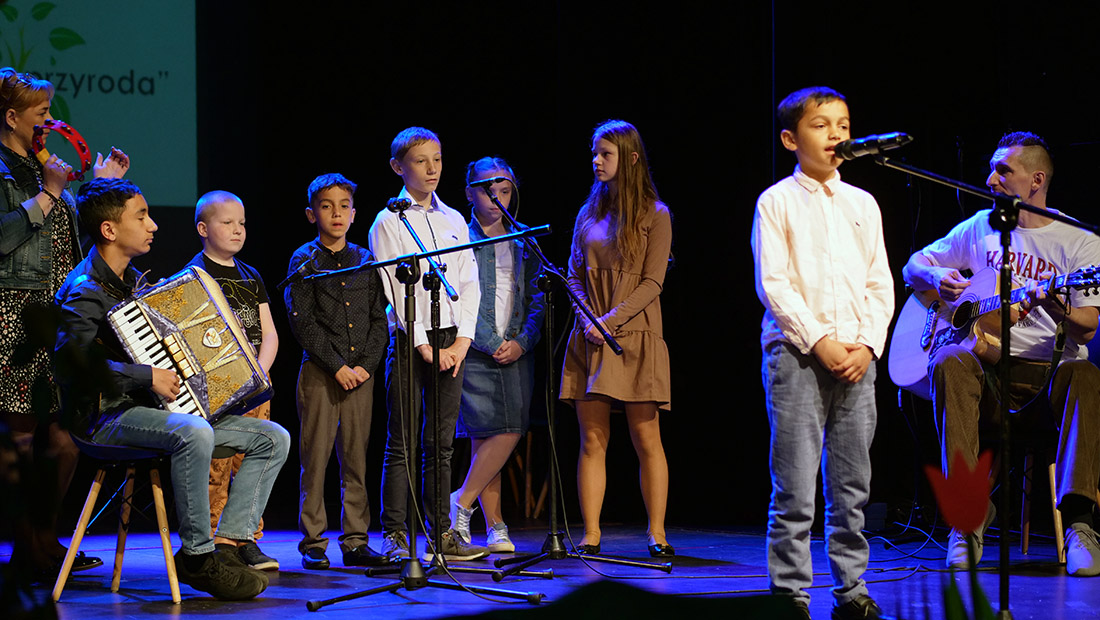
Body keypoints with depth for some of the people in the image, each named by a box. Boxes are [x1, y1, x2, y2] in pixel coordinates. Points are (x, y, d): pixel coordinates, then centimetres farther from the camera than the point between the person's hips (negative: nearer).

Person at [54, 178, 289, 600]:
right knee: (193, 433, -40)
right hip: (106, 418, -9)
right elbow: (73, 356, -26)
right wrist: (146, 377, -29)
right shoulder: (84, 291, -11)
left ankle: (230, 539, -12)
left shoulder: (132, 281, 20)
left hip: (144, 407, 9)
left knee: (273, 438, -3)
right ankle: (198, 557, -27)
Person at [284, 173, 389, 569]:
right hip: (320, 372, -3)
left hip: (360, 372, 4)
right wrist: (337, 366, -11)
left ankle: (355, 541, 10)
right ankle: (313, 543, 2)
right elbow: (302, 322, -6)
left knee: (356, 459, 5)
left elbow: (379, 320, 11)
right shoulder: (305, 261, 1)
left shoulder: (366, 261, 13)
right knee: (315, 459, -4)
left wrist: (365, 364, -3)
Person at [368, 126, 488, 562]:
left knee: (441, 442, 6)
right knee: (402, 442, -5)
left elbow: (469, 284, 11)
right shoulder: (390, 222, 0)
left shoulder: (454, 221, 14)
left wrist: (461, 341, -2)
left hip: (453, 341, 4)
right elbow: (396, 290, -6)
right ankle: (395, 535, -1)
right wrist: (425, 345, -12)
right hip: (410, 340, -4)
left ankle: (442, 533, 9)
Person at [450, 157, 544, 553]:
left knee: (503, 435, -7)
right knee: (497, 434, -11)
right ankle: (495, 527, -1)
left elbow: (536, 301, 12)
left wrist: (521, 342, -4)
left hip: (516, 355, 4)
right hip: (475, 353, -4)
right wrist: (493, 343, -10)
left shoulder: (523, 245, 16)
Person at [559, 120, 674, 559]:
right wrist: (588, 319, -5)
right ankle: (590, 536, 0)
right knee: (592, 440, 0)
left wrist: (611, 320, -15)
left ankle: (657, 534, 1)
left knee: (646, 438, -4)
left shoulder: (654, 215, 1)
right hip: (590, 339, 4)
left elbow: (652, 282, -5)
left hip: (635, 337, -4)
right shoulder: (589, 213, 15)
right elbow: (575, 274, 13)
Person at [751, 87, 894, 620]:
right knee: (795, 490, -7)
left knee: (852, 486, 7)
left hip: (856, 356, 4)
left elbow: (880, 283, 12)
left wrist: (867, 344, -2)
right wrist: (818, 341, -13)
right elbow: (773, 284, -6)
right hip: (796, 354, -4)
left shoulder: (862, 204, 14)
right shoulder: (777, 202, 2)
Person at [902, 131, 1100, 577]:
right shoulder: (981, 228, 16)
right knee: (950, 361, -32)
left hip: (1049, 376, -2)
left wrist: (1053, 307, -28)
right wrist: (936, 278, -2)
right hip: (988, 374, 2)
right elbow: (912, 267, 23)